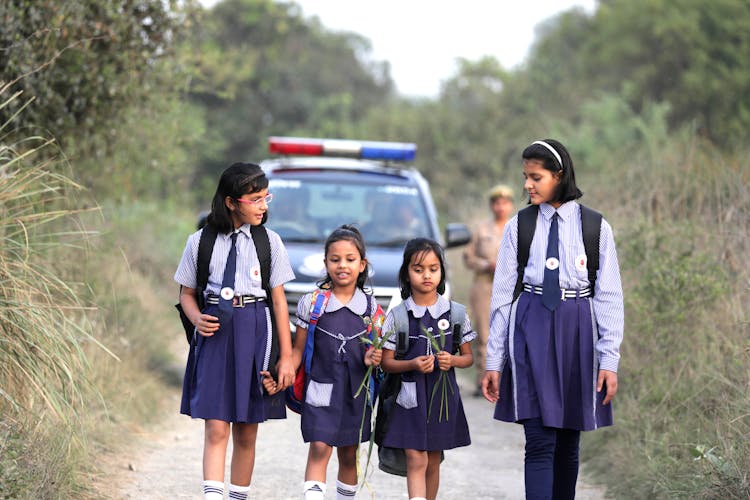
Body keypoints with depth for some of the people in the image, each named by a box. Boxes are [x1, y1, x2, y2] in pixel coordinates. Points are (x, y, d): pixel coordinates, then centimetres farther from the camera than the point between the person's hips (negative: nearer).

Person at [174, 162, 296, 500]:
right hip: (214, 337, -1)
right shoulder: (201, 242, 2)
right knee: (216, 430, -10)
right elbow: (186, 294, 11)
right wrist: (197, 319, -12)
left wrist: (286, 356, 3)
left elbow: (279, 300, 5)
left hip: (254, 336, 1)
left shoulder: (269, 242, 4)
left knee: (247, 432, 7)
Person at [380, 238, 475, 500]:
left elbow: (468, 357, 9)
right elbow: (387, 362, -1)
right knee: (416, 461, -11)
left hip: (443, 396, 2)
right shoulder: (397, 316, -4)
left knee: (433, 461, 11)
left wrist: (453, 361, -13)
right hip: (411, 397, -2)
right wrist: (412, 364, -20)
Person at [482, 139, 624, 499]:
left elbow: (608, 296, 1)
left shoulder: (595, 227, 1)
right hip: (531, 333, 0)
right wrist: (494, 361, 3)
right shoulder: (519, 226, 3)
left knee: (568, 442, 8)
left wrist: (609, 360, -5)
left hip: (577, 334, 1)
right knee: (540, 442, -9)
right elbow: (503, 294, 5)